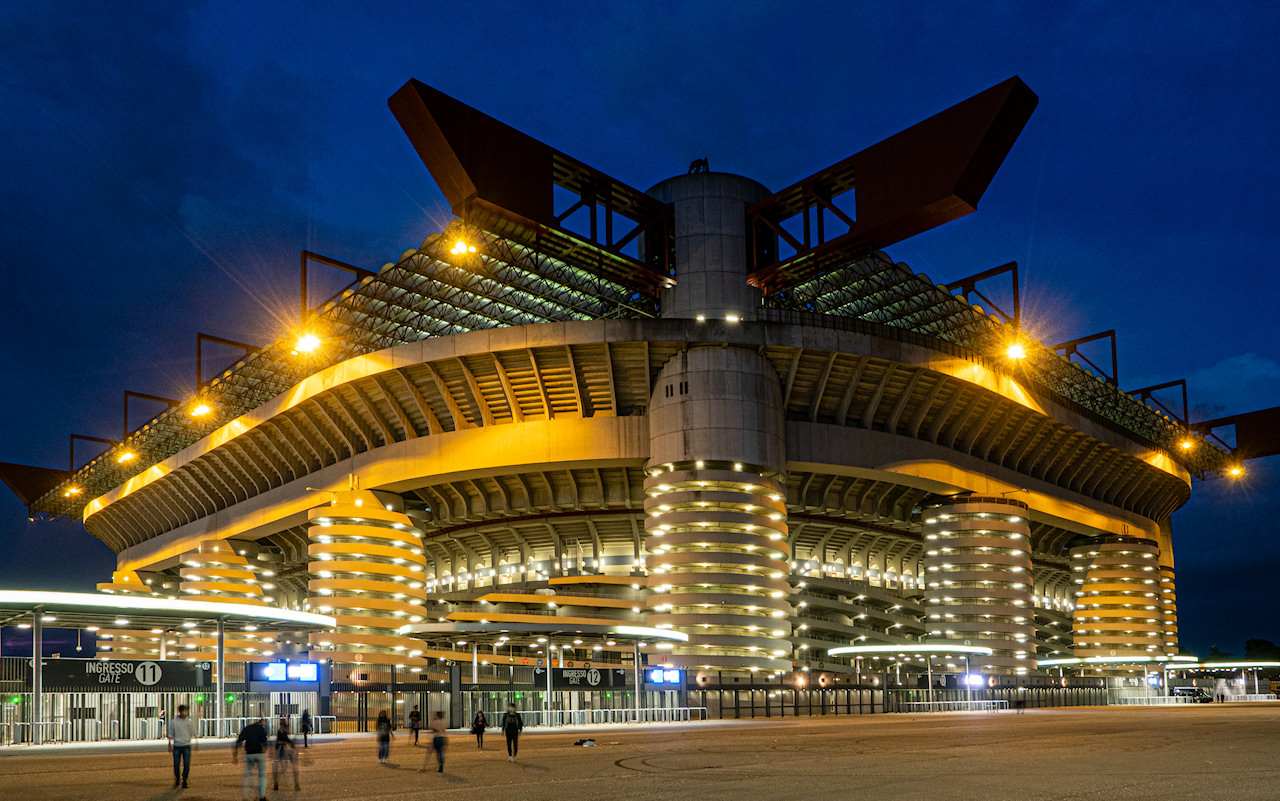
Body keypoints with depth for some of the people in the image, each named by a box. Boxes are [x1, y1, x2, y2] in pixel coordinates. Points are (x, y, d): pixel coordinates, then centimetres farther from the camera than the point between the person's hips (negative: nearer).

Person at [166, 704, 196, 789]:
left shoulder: (190, 721, 5)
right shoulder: (174, 721, 2)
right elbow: (170, 734, 4)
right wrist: (170, 745, 0)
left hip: (186, 745, 0)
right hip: (176, 746, 0)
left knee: (187, 765, -4)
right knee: (176, 764, 2)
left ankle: (184, 781, 7)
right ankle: (177, 780, 24)